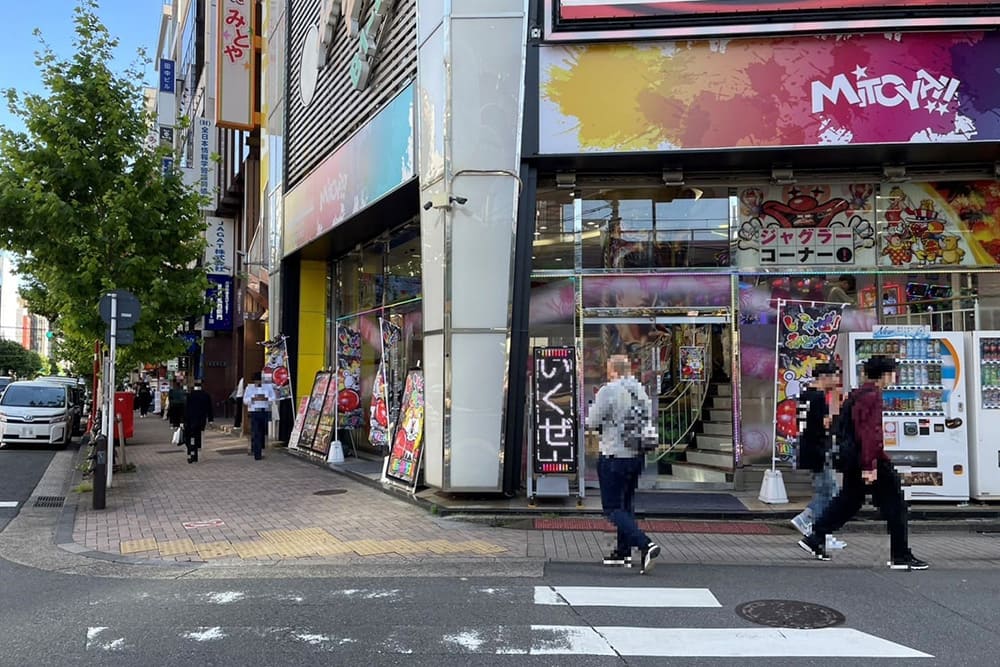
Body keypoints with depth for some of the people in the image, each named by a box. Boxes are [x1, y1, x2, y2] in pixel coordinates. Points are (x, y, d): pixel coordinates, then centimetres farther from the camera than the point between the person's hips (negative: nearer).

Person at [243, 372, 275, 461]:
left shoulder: (268, 387, 9)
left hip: (265, 412, 2)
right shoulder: (249, 388, 8)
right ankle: (257, 454, -7)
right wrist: (254, 399, -17)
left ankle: (261, 450, 24)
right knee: (256, 434, -7)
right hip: (254, 412, -2)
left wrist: (265, 398, -17)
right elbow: (245, 400, 2)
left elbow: (273, 398, 3)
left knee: (263, 433, 6)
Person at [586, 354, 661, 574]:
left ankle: (645, 544, -17)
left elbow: (593, 422, -10)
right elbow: (649, 421, 13)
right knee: (626, 504, 18)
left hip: (614, 457, -7)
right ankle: (623, 552, 23)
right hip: (637, 456, 7)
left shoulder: (608, 391, -14)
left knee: (612, 508, -2)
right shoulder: (641, 390, 7)